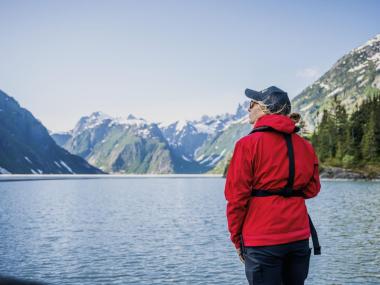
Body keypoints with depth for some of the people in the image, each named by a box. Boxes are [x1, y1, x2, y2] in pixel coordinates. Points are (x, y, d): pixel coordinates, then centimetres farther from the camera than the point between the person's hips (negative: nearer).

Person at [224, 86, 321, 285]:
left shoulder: (249, 144, -10)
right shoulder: (305, 146, 4)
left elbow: (237, 196, -10)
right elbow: (312, 190, 10)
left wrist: (236, 238, 0)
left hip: (262, 240, -5)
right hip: (299, 237, 5)